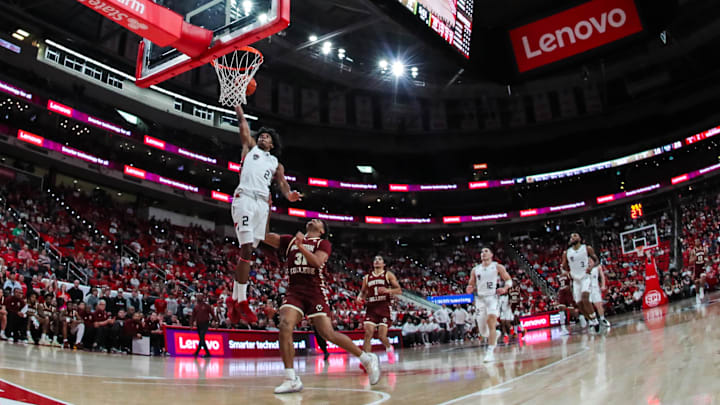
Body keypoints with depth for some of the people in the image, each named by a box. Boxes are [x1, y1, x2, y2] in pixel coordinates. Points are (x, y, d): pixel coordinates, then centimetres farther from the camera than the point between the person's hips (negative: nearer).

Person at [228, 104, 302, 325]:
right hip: (245, 197, -4)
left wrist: (289, 194, -8)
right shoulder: (250, 147, 22)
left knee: (248, 251, 3)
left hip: (262, 203, 4)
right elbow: (243, 124, 20)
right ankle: (241, 300, -12)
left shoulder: (276, 164, 27)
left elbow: (282, 182, 13)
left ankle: (234, 299, 10)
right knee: (246, 249, -14)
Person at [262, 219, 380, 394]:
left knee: (327, 333, -10)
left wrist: (301, 246, -23)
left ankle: (367, 359, 9)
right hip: (294, 291, 3)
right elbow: (264, 236, 12)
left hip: (315, 291, -3)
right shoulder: (290, 241, 20)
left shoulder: (323, 243, 9)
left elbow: (317, 262, -12)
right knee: (285, 326, -22)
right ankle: (291, 380, -15)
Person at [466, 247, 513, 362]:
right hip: (480, 299, 4)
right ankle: (495, 335, 41)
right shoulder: (475, 269, 13)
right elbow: (471, 285, 18)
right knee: (482, 330, 7)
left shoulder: (497, 267, 4)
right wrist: (469, 289, -6)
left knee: (491, 324, -21)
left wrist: (505, 288, -14)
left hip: (493, 298, -4)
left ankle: (490, 352, -21)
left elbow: (509, 280, 6)